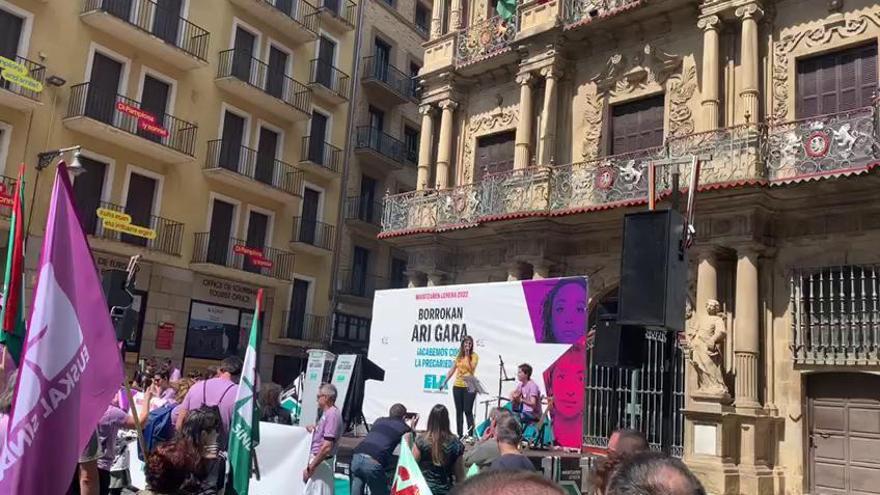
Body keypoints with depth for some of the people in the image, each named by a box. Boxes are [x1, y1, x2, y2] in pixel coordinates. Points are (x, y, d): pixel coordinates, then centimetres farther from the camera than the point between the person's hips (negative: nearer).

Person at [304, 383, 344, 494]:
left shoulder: (332, 414, -18)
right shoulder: (327, 413, 13)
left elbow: (327, 447, -25)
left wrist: (310, 467, -22)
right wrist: (314, 429, 13)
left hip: (321, 462, -10)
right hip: (317, 459, 10)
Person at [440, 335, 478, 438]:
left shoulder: (474, 356, -3)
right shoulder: (459, 356, 10)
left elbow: (470, 368, -16)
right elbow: (452, 370, 15)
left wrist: (467, 355, -17)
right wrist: (445, 382, 14)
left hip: (469, 387, -5)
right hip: (457, 386, 5)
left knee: (468, 411, -8)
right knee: (459, 411, 8)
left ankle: (470, 435, -4)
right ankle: (459, 435, 14)